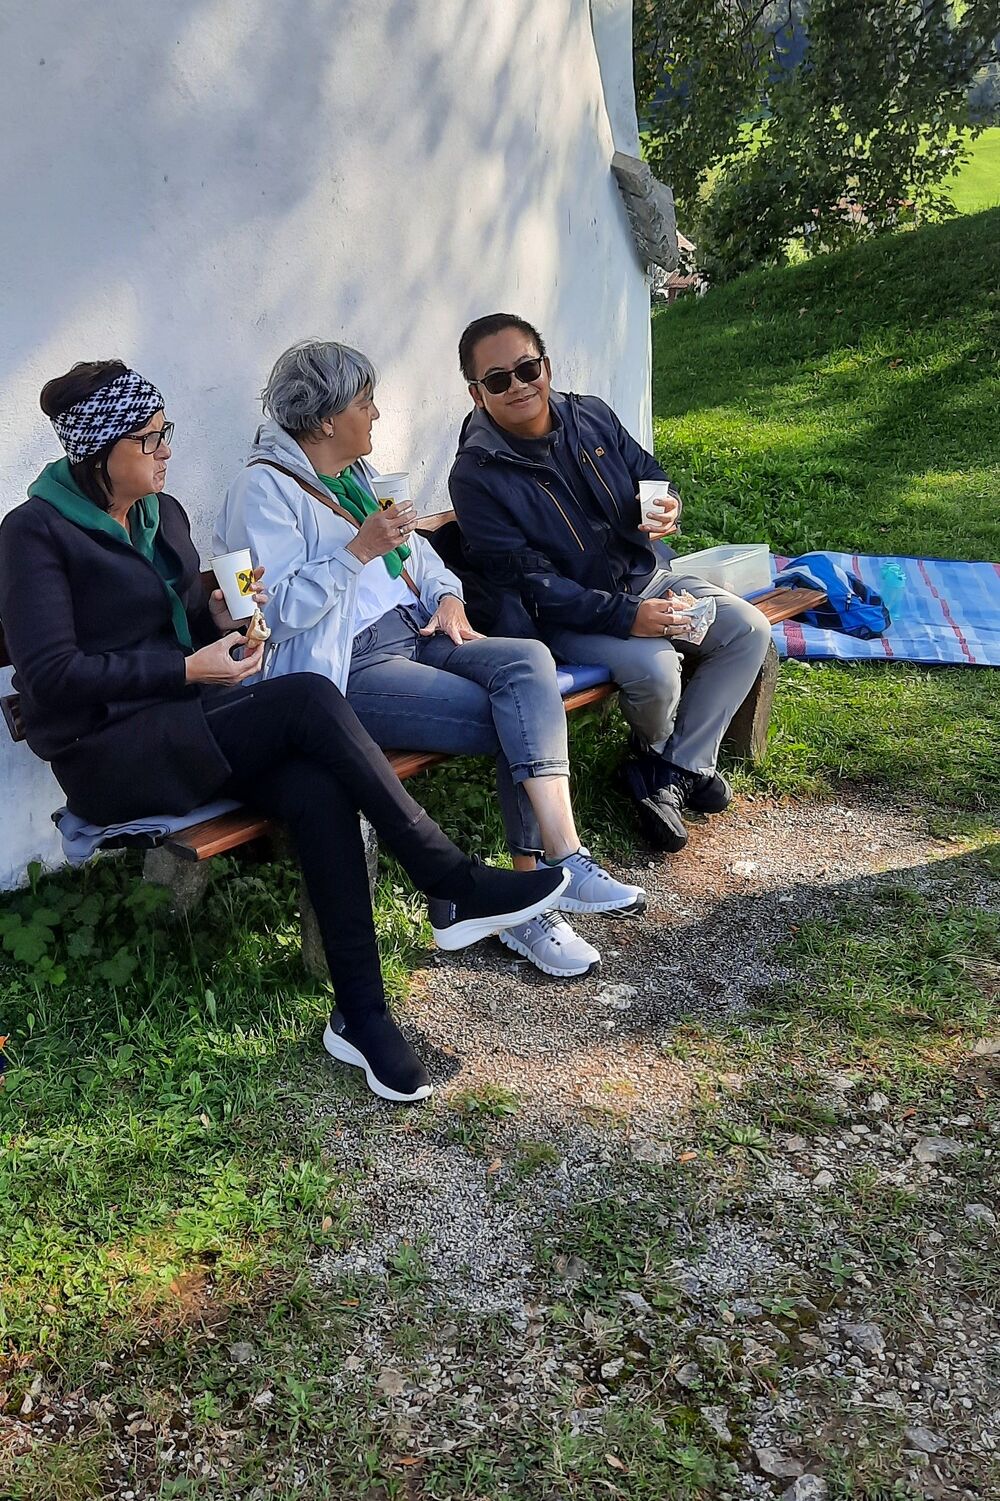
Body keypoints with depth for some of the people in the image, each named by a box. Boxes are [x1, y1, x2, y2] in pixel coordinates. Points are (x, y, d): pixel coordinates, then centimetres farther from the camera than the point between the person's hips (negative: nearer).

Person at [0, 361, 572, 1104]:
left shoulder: (163, 513, 13)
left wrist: (218, 615, -3)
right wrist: (188, 668, -18)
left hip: (186, 724, 6)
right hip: (110, 756, -6)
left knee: (317, 791, -27)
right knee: (309, 697, -29)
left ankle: (361, 1014, -23)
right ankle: (455, 889, -22)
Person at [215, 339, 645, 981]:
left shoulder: (356, 472, 21)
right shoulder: (265, 489, -7)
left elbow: (413, 547, 24)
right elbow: (281, 607, -16)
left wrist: (446, 595, 4)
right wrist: (359, 550, -21)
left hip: (415, 634, 8)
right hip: (351, 670, -8)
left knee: (529, 662, -21)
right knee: (519, 723, -23)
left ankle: (549, 870, -26)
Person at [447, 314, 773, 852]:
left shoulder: (591, 416, 0)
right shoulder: (476, 476, -17)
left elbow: (650, 475, 14)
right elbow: (531, 585, -21)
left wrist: (668, 509, -13)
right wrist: (626, 617, -29)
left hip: (644, 576, 7)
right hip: (564, 615, -6)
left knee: (749, 630, -8)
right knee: (655, 668, -31)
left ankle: (673, 774, -5)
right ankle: (658, 751, 7)